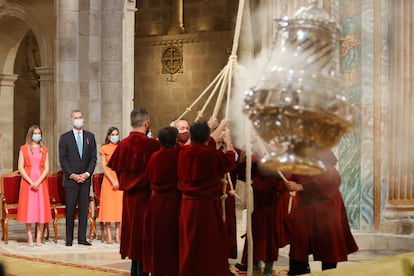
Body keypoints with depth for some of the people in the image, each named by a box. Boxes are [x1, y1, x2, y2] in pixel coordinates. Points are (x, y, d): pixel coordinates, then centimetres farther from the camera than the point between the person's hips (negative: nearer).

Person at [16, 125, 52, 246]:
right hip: (27, 181, -2)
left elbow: (46, 168, 3)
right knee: (28, 208, -4)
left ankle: (39, 238, 1)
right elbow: (20, 168, -2)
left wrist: (38, 182, -11)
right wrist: (31, 182, -12)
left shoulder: (44, 150, 10)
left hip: (41, 181, 2)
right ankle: (29, 238, 0)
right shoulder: (24, 149, 5)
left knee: (41, 209, -2)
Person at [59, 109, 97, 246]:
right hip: (70, 178, -2)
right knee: (70, 209, -3)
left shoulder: (90, 136, 10)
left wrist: (87, 173, -6)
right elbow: (62, 159, -1)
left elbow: (93, 157, 7)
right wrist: (72, 175, -10)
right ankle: (69, 239, 2)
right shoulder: (65, 137, 3)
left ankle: (82, 238, 4)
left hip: (85, 178, 2)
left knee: (84, 208, 1)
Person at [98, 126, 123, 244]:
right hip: (108, 179, -2)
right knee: (108, 206, -4)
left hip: (120, 180, 3)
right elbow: (103, 167, -3)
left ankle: (117, 234, 4)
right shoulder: (104, 149, 3)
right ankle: (109, 235, -2)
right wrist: (112, 181, -12)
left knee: (119, 206, 1)